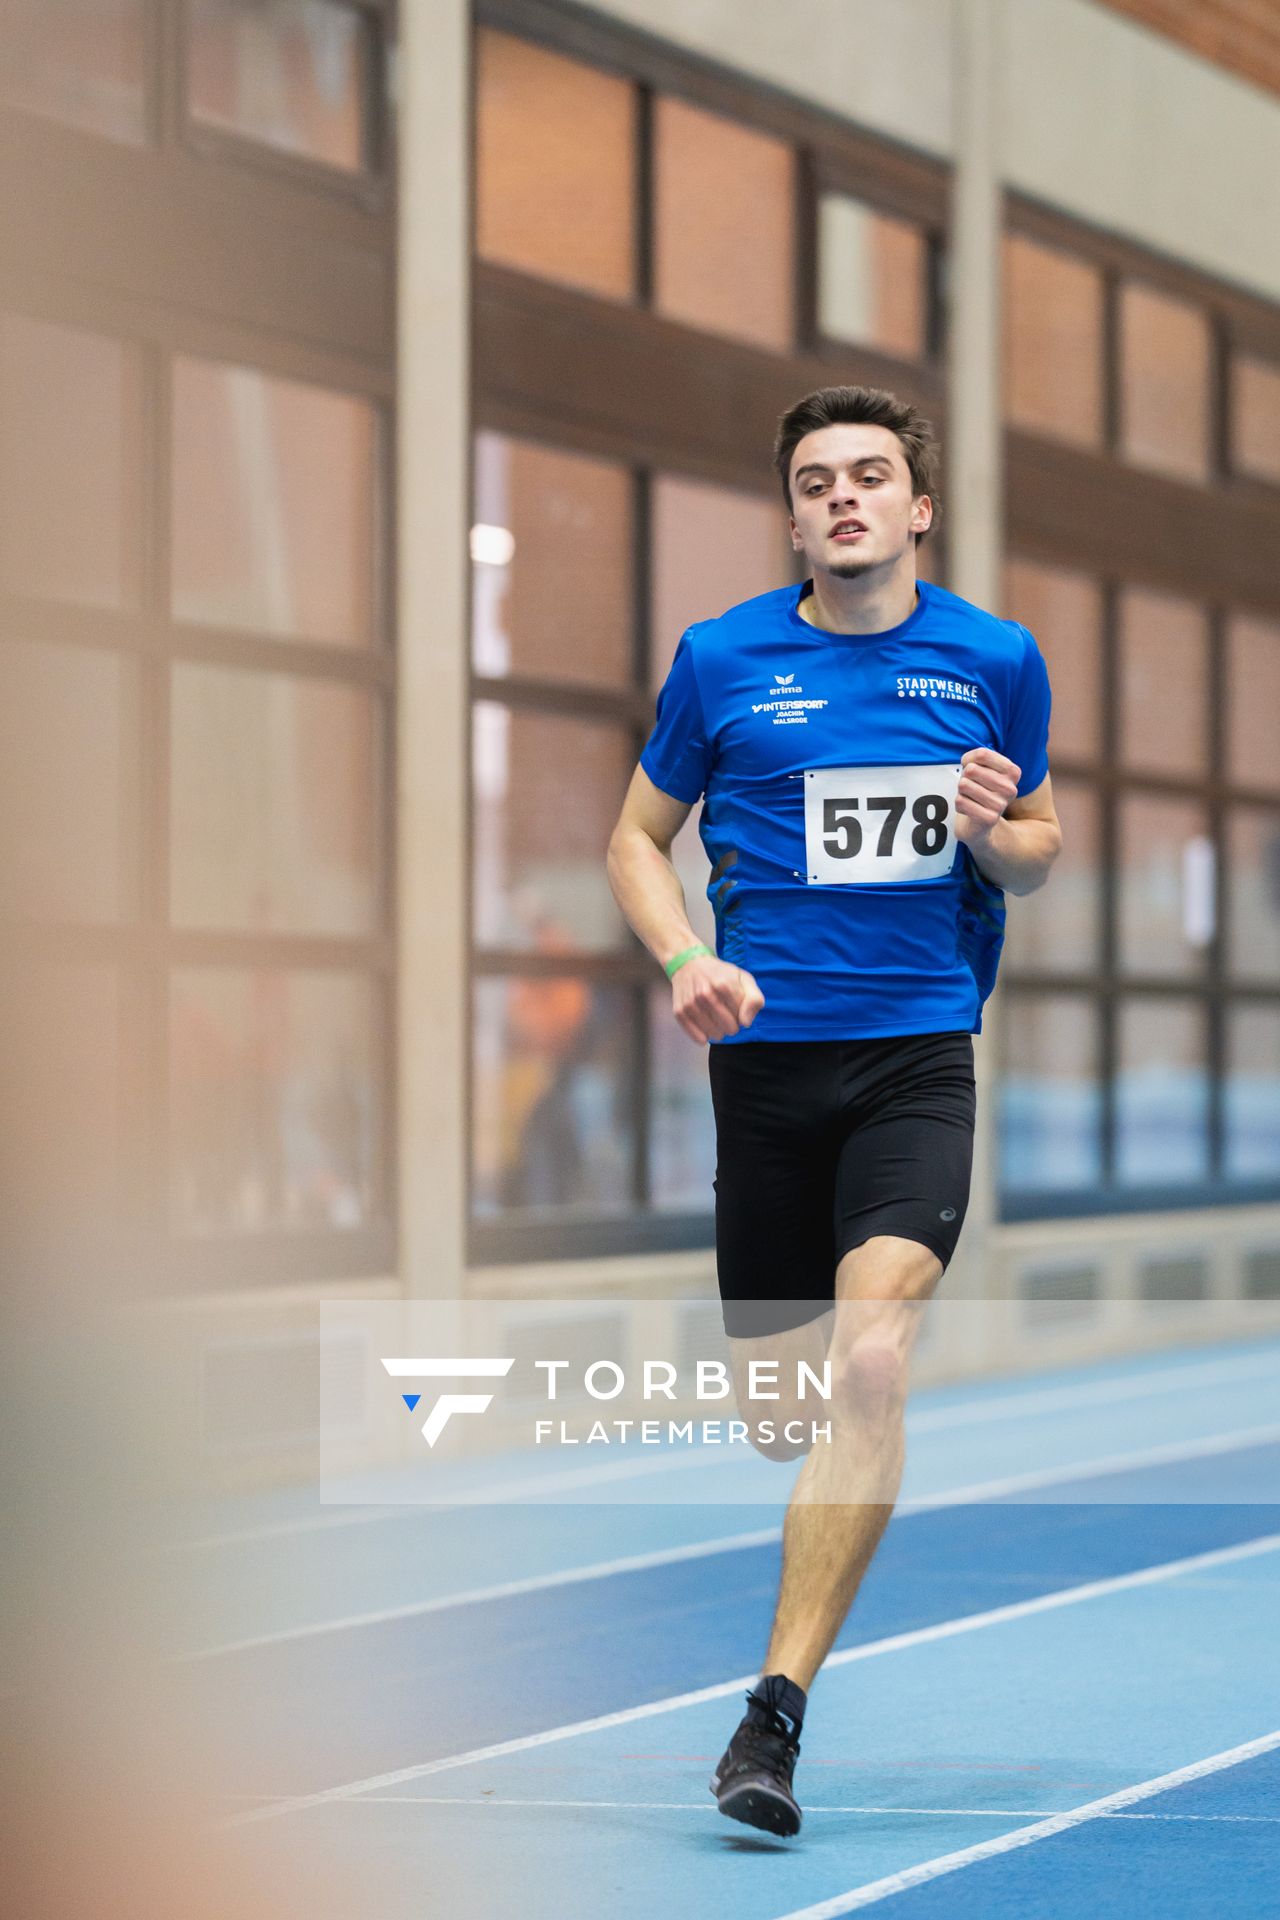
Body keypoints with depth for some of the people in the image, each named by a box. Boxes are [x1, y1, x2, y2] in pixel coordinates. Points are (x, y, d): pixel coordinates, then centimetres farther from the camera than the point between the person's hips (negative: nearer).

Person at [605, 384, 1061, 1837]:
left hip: (920, 1050, -1)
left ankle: (775, 1715, -17)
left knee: (870, 1363, -21)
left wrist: (997, 833, -8)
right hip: (768, 1051, 1)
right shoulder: (721, 659, 2)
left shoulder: (994, 663, 4)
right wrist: (687, 958, -6)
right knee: (779, 1416, 6)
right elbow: (638, 836, 12)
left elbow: (1038, 847, 16)